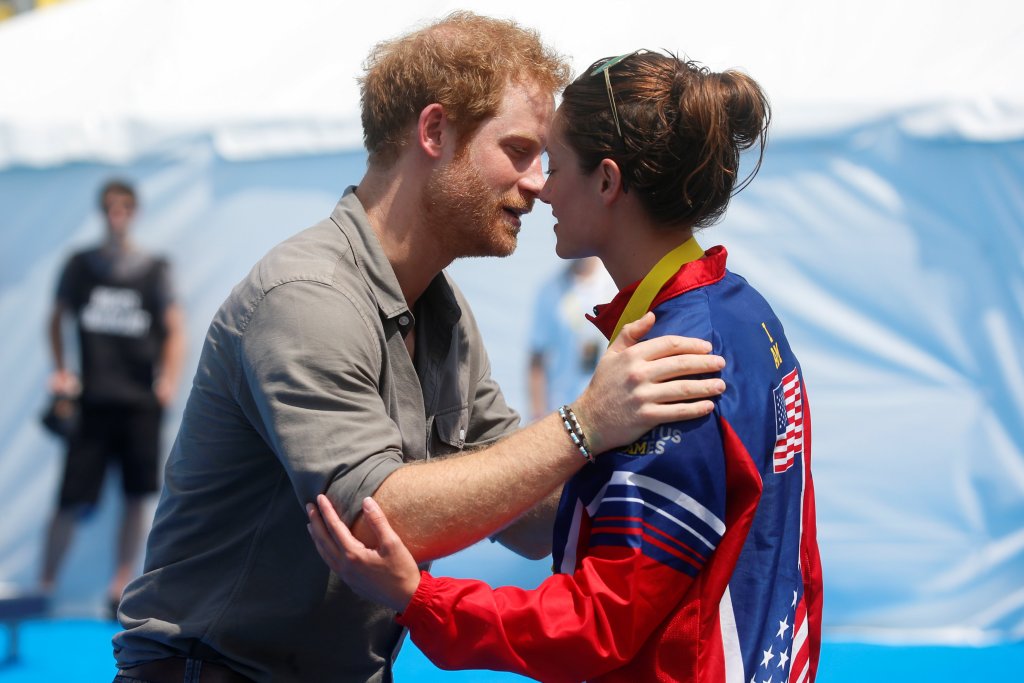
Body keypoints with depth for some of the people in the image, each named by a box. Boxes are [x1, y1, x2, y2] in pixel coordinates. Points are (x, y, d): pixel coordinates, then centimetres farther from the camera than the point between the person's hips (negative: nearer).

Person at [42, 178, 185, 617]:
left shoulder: (154, 271, 2)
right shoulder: (80, 266, 5)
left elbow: (174, 330, 1)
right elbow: (58, 319, 16)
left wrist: (169, 377, -13)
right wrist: (61, 370, 5)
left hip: (141, 401, 0)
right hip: (93, 400, 0)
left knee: (137, 497, 2)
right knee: (72, 501, -3)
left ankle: (121, 587, 12)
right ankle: (45, 586, 8)